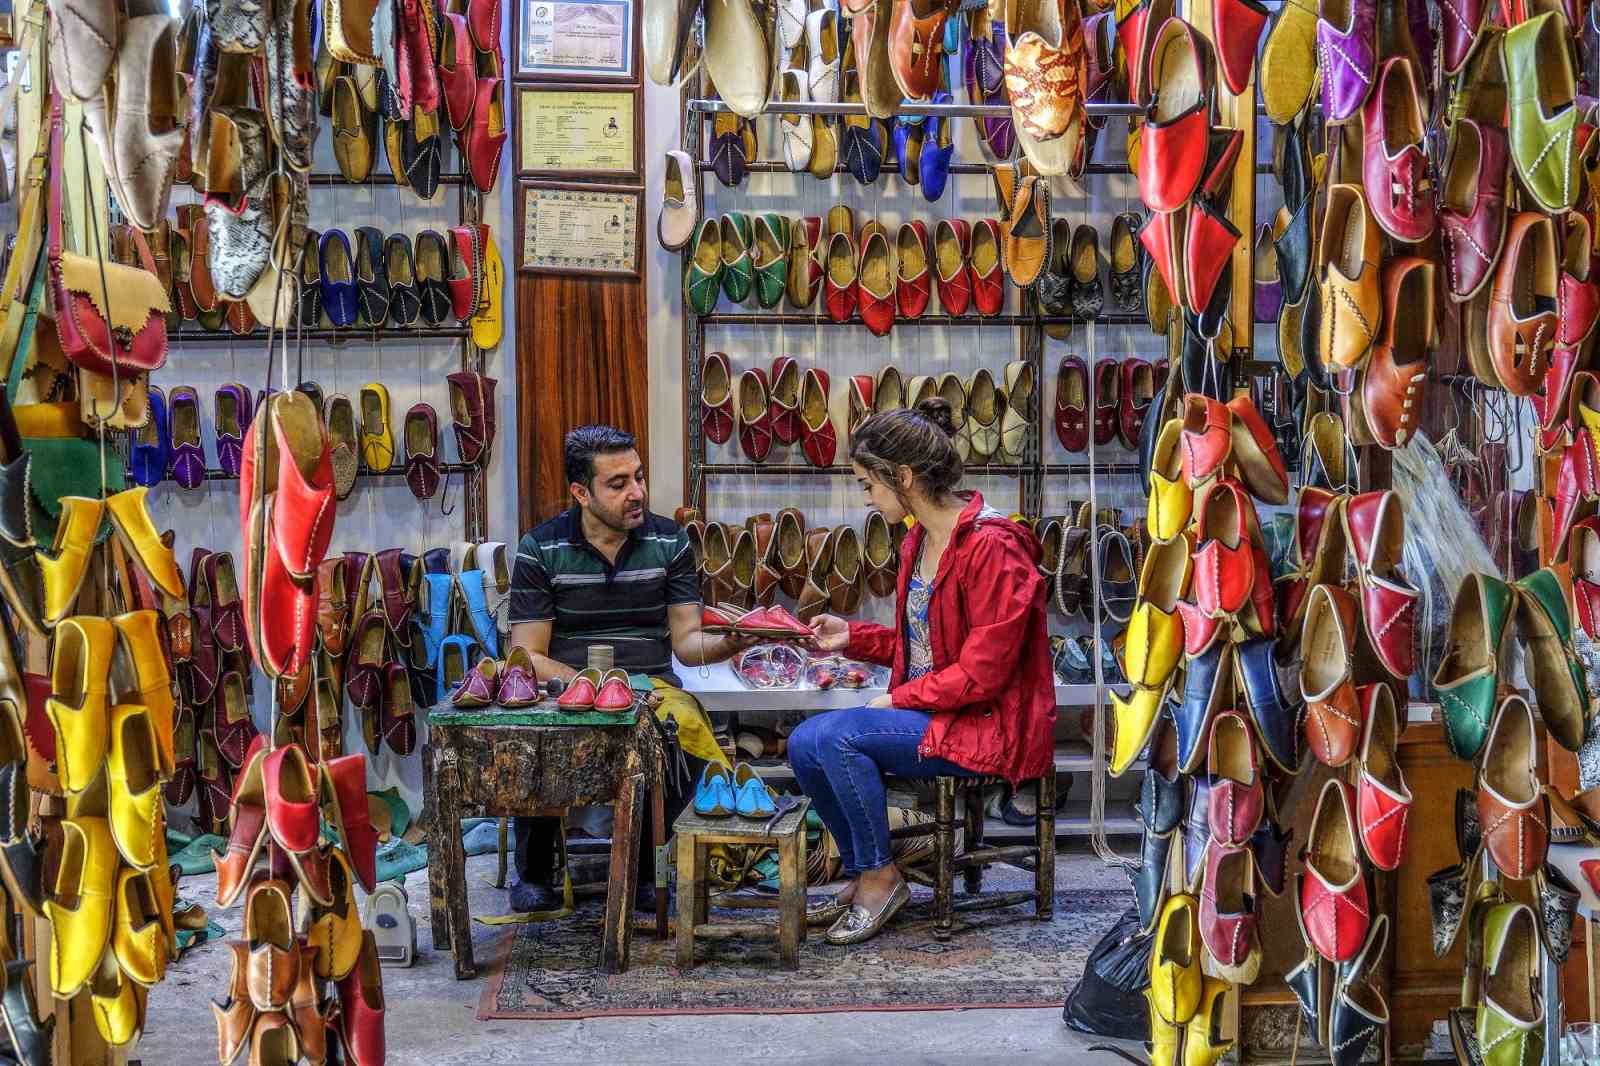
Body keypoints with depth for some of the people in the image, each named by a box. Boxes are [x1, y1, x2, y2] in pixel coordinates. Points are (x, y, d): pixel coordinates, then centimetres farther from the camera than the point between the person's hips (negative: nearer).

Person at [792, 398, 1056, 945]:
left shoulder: (992, 548, -20)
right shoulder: (919, 540, 10)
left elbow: (982, 670, -22)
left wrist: (898, 700, -15)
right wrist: (851, 636, 8)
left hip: (987, 724, -9)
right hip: (927, 712, 9)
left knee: (836, 733, -25)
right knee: (804, 745, -6)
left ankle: (881, 878, -7)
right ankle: (862, 877, 8)